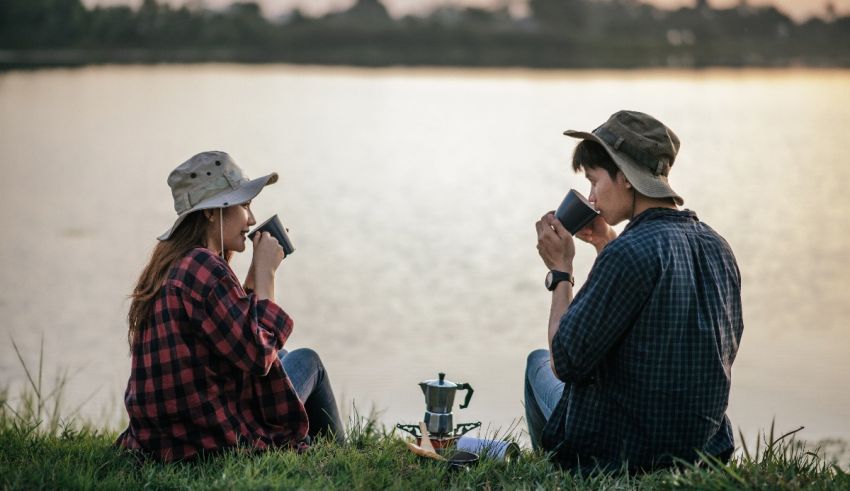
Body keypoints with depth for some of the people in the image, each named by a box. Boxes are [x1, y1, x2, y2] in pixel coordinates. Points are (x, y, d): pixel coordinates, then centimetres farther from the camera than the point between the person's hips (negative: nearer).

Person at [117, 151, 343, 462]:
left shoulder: (168, 265, 9)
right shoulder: (204, 267, -21)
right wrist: (266, 272, -13)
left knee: (287, 357, 29)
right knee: (307, 361, 17)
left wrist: (258, 269, 14)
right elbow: (259, 354, -22)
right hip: (217, 441, -9)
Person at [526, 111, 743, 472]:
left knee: (538, 361, 24)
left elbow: (564, 362, -20)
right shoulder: (717, 248, 1)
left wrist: (560, 270, -6)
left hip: (621, 456, -7)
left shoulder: (630, 252, -24)